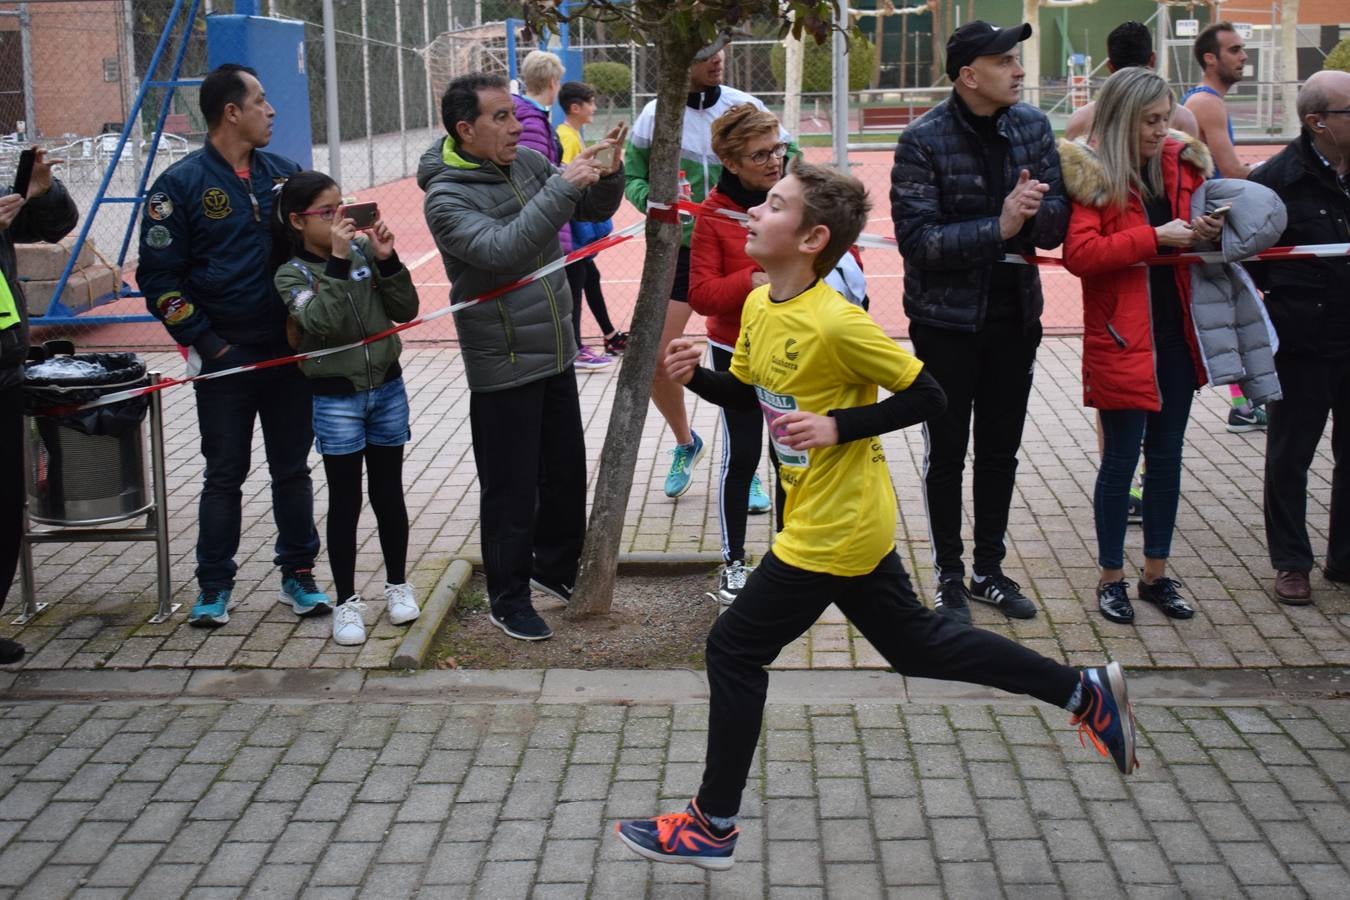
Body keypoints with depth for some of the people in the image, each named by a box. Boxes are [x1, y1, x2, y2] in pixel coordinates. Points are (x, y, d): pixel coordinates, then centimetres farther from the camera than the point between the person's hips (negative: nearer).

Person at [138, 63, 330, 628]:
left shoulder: (283, 173, 7)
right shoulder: (181, 184, -7)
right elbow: (158, 278, -8)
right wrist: (207, 344, -12)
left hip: (290, 353, 4)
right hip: (226, 359, -4)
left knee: (292, 469, 11)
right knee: (225, 475, 5)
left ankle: (299, 575, 22)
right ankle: (215, 586, 16)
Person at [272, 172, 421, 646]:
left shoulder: (363, 250, -2)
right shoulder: (292, 273, -8)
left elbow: (406, 310, -1)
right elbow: (322, 323, -25)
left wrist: (387, 261, -14)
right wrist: (337, 261, -27)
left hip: (387, 388, 3)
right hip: (335, 398, -3)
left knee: (388, 491, 13)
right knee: (345, 500, 4)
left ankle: (397, 584, 28)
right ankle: (347, 602, 14)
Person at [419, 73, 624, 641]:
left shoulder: (527, 163, 1)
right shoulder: (446, 199, -18)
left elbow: (595, 210, 9)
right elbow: (503, 250, -34)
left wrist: (608, 176, -12)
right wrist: (563, 186, -35)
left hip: (555, 354, 7)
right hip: (502, 367, -7)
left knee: (567, 472, 19)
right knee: (511, 490, 3)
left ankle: (556, 570, 39)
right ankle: (508, 601, 20)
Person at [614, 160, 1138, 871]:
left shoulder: (838, 323, -23)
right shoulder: (758, 306, 2)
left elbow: (927, 397, -16)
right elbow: (747, 393, 16)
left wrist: (838, 426, -22)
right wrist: (695, 375, -1)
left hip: (833, 532, -9)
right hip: (853, 522, 9)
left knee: (734, 651, 0)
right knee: (916, 643, 18)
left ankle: (712, 827, 15)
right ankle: (1083, 691, 27)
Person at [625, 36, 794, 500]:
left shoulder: (745, 106, -7)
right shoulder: (654, 115, -6)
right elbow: (633, 179, 3)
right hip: (678, 250, 1)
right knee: (653, 360, -2)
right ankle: (685, 443, 26)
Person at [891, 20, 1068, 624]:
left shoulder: (1032, 126, 0)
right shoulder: (924, 141, -15)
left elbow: (1058, 222, 0)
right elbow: (917, 239, -21)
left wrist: (1035, 210, -23)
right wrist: (999, 226, -28)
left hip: (1014, 316, 5)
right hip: (946, 320, -4)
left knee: (1001, 450, 14)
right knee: (947, 453, 8)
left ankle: (989, 568, 29)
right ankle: (949, 577, 22)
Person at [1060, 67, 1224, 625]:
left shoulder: (1180, 164, 9)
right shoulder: (1090, 174, -10)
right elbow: (1079, 254, -22)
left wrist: (1207, 234, 0)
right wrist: (1154, 237, -22)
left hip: (1175, 333, 6)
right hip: (1122, 338, -6)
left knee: (1166, 455, 13)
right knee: (1121, 458, 0)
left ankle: (1156, 573, 24)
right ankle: (1111, 578, 15)